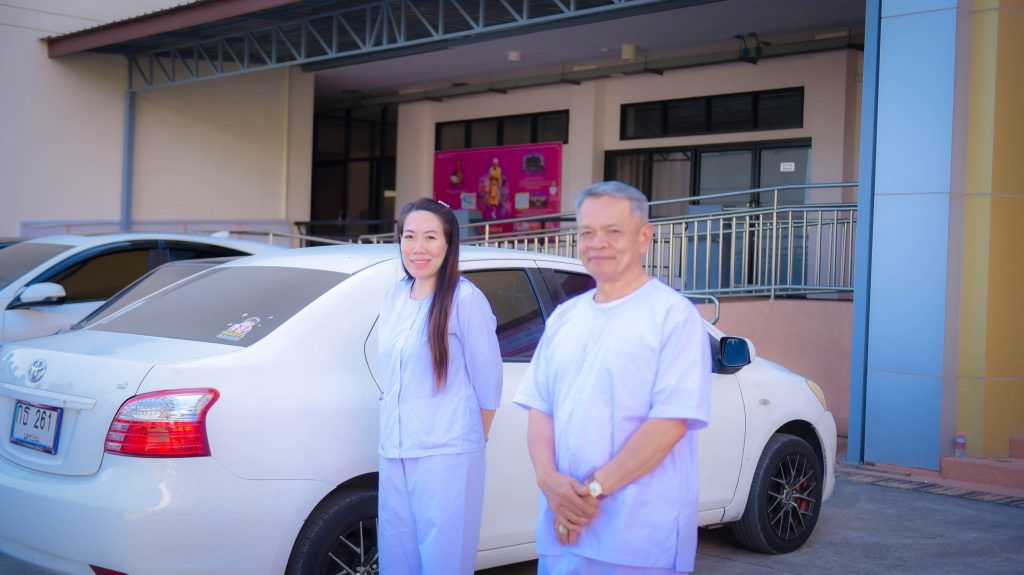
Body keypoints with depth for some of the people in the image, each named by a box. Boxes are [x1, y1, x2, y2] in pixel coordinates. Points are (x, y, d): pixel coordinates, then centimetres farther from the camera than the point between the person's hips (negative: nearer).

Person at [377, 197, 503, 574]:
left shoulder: (465, 298, -12)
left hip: (447, 454, -6)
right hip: (394, 451, 7)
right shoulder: (392, 298, 9)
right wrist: (393, 432, 15)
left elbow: (488, 380, -6)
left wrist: (474, 439, 2)